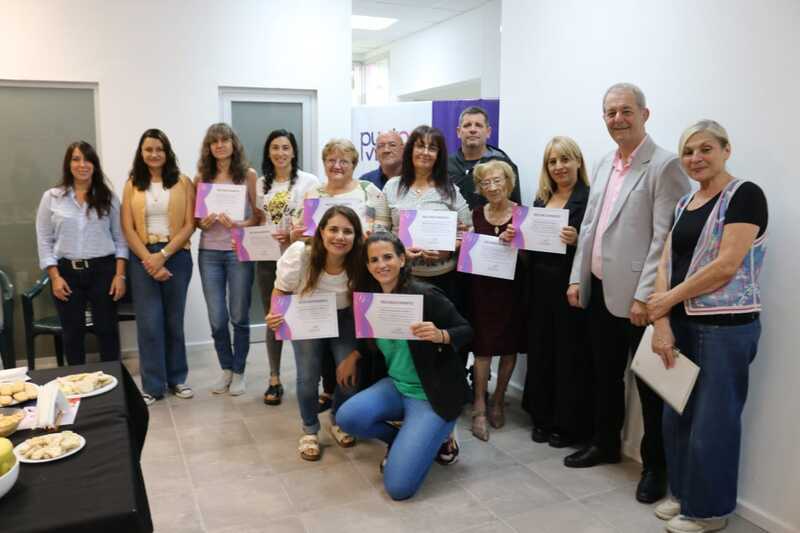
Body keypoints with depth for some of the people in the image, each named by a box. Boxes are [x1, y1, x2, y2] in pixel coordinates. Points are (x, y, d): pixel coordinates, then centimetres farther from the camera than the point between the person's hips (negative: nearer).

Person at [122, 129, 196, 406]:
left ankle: (177, 378, 22)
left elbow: (189, 225, -3)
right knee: (148, 322, 1)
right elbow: (128, 229, 0)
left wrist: (163, 255, -12)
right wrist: (149, 260, -11)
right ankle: (153, 386, 11)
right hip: (142, 258, 1)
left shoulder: (183, 183, 2)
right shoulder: (132, 185, 6)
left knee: (174, 320, 9)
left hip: (177, 256, 0)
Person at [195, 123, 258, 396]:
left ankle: (239, 371, 21)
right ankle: (226, 369, 25)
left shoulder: (248, 175, -1)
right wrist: (203, 223, -11)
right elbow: (194, 217, 11)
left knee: (239, 316, 5)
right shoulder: (201, 177, 6)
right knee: (217, 319, 5)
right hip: (209, 253, 2)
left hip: (239, 251, -2)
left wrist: (239, 224, -19)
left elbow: (258, 216, -1)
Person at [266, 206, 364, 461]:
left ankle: (338, 422, 22)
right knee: (308, 377, -11)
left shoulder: (359, 263, -27)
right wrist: (275, 315, -31)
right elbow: (281, 291, -14)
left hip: (343, 320, 1)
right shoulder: (300, 255, -30)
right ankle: (309, 430, 19)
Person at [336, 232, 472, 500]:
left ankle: (435, 435, 15)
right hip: (394, 385, 6)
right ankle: (402, 438, 7)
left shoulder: (425, 295, -18)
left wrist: (440, 336, -31)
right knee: (347, 417, -23)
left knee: (398, 486, -14)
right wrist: (353, 358, 3)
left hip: (431, 395, -6)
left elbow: (466, 330, -12)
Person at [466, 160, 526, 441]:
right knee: (483, 346, 0)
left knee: (509, 346, 8)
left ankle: (498, 401, 26)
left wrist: (514, 241, -24)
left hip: (511, 287, -1)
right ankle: (479, 407, 8)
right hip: (482, 286, 1)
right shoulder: (476, 214, 4)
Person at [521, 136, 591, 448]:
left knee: (570, 353, 3)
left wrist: (577, 240, -29)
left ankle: (569, 424, 17)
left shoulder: (589, 198, -8)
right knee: (540, 349, 11)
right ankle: (542, 417, 25)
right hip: (540, 284, 6)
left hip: (571, 285, -6)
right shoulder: (540, 199, 12)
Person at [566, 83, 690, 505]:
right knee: (604, 374, 19)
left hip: (638, 296, -7)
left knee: (649, 384, 6)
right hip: (601, 290, 7)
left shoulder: (664, 165, -11)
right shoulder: (605, 164, 13)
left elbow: (665, 238, -16)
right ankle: (605, 443, 37)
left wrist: (645, 296, -19)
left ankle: (655, 465, 22)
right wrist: (578, 277, 11)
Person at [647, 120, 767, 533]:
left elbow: (727, 266, -18)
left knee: (712, 422, 5)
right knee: (676, 416, 13)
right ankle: (683, 493, 32)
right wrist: (662, 323, -6)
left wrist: (667, 300, -10)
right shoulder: (684, 204, 13)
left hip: (725, 327, -7)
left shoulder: (744, 195, -9)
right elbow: (666, 264, 6)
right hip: (683, 324, 7)